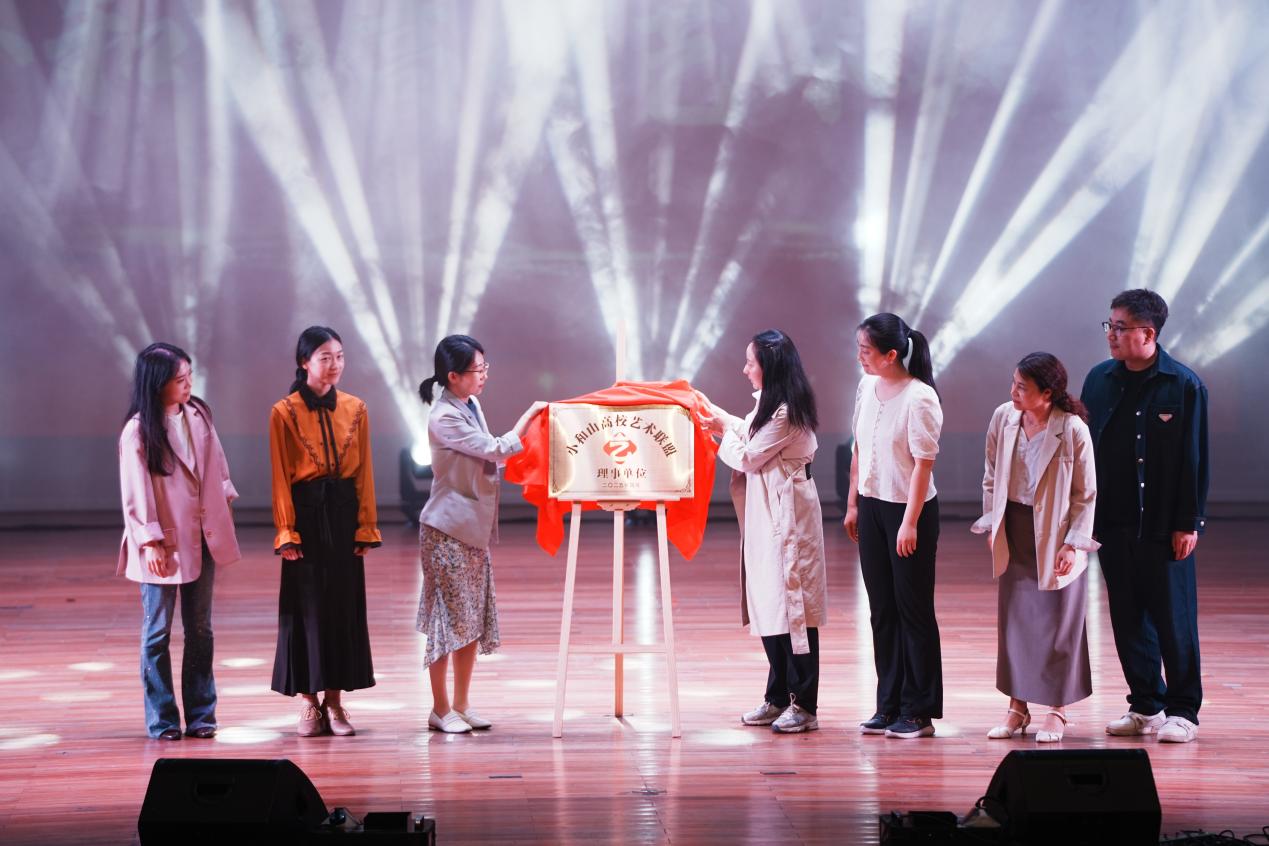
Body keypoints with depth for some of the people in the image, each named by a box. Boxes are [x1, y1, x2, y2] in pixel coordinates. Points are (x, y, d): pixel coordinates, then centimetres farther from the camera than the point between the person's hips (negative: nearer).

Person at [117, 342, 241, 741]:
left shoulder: (198, 414, 1)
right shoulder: (137, 431, -14)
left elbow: (216, 463, 13)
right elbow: (136, 494, -13)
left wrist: (225, 499, 13)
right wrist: (150, 542, -15)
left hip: (203, 536, 5)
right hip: (163, 544, -5)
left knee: (200, 629, 10)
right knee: (158, 632, 4)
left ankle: (200, 714, 18)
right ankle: (162, 718, 12)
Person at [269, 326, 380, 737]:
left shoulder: (355, 409, 6)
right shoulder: (284, 412, -3)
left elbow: (365, 472, 6)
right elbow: (281, 476, -4)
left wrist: (366, 525, 1)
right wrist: (286, 531, -10)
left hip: (344, 512, 3)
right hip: (306, 512, -3)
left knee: (345, 605, 4)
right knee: (306, 606, 1)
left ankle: (334, 700, 12)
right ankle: (309, 703, 9)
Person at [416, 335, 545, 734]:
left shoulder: (471, 405, 8)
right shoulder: (443, 418, -19)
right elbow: (497, 450, -20)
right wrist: (531, 413, -14)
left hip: (474, 527, 8)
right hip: (448, 529, -8)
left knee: (474, 616, 10)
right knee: (449, 615, -2)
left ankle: (462, 705, 18)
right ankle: (440, 708, 7)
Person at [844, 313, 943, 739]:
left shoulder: (919, 398, -17)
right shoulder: (867, 387, 5)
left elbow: (923, 463, -17)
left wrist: (910, 523, -19)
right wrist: (853, 504, 14)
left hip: (910, 510, -7)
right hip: (872, 507, 7)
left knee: (913, 609, 1)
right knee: (882, 608, 11)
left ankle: (918, 711, 9)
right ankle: (889, 705, 20)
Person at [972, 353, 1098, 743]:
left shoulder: (1073, 430, -17)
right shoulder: (1003, 418, -4)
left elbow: (1085, 495, -10)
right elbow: (991, 476, 8)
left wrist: (1073, 543, -12)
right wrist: (992, 526, 6)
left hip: (1055, 537, -4)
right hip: (1014, 533, 5)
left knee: (1058, 621, 4)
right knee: (1014, 619, 9)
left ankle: (1056, 711, 15)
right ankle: (1017, 707, 19)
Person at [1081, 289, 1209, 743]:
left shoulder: (1185, 386, -8)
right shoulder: (1100, 379, 5)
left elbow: (1195, 459, -7)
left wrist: (1189, 522, -9)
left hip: (1164, 526, -4)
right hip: (1114, 522, 5)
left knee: (1173, 620, 2)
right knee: (1128, 618, 10)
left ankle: (1183, 710, 12)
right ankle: (1146, 706, 21)